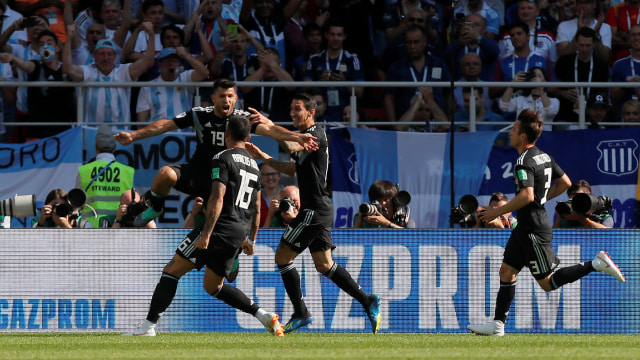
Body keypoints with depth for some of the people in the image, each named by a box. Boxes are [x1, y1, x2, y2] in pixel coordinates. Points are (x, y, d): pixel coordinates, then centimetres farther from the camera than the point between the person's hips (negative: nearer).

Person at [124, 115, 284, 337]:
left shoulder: (223, 159, -8)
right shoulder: (254, 165, 17)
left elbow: (217, 200, -18)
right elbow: (257, 209, 22)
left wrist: (206, 235, -20)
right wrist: (251, 240, 30)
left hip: (220, 227, -8)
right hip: (239, 233, 8)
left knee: (172, 270, -1)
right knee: (214, 287, 20)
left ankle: (149, 325, -6)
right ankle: (263, 315, 6)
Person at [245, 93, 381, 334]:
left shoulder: (316, 135, -13)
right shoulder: (304, 137, 19)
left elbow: (292, 146, -30)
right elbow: (292, 168, 27)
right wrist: (261, 156, 19)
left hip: (315, 210, -10)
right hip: (317, 209, 10)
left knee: (283, 256, -6)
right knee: (324, 265, 12)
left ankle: (301, 314, -3)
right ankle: (367, 301, 10)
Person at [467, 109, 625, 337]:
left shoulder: (525, 162, -19)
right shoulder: (544, 156, 9)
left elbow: (526, 196, -31)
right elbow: (565, 183, 18)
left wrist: (497, 212, -23)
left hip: (534, 230, -10)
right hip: (525, 228, 10)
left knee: (547, 282, -3)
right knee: (507, 272, 10)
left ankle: (596, 265, -5)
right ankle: (498, 325, 11)